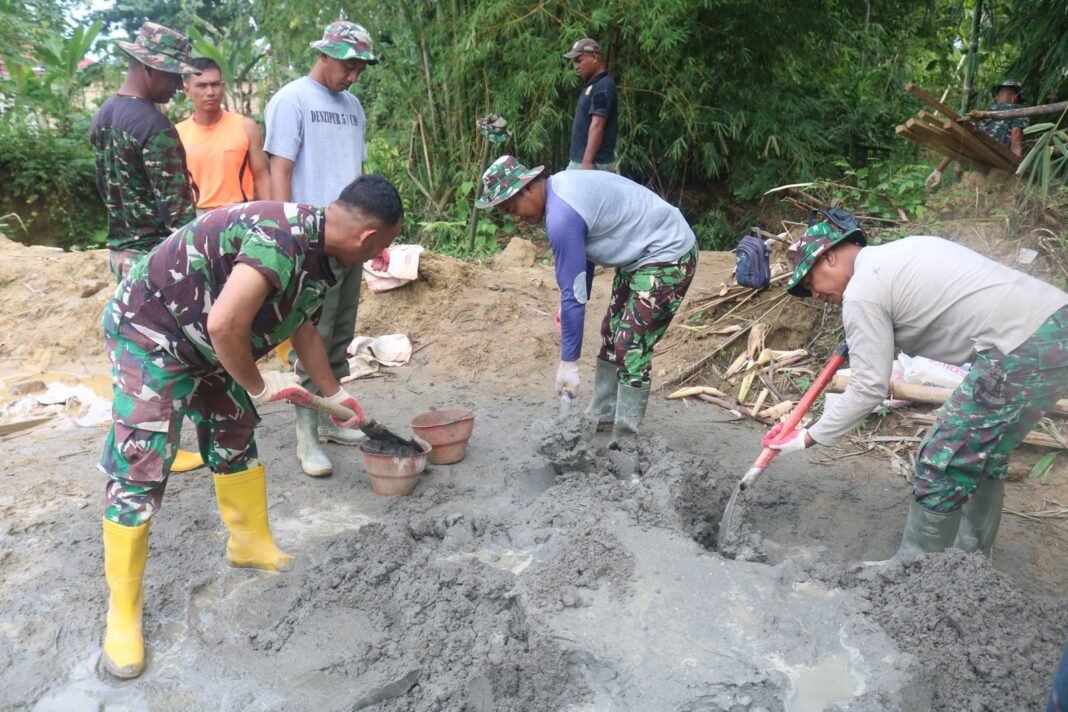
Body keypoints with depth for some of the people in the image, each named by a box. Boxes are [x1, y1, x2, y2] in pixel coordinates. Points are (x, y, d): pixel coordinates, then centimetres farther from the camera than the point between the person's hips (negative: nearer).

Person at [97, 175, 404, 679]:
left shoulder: (319, 251, 1)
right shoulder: (283, 238, -31)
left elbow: (303, 327, 17)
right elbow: (225, 325, -37)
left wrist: (333, 394, 26)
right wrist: (258, 387, -19)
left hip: (205, 344, 10)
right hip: (150, 331, -10)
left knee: (235, 438, 16)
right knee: (139, 469, -6)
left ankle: (251, 545, 34)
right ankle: (122, 609, 7)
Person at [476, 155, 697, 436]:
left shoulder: (561, 217, -27)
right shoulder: (561, 185, 3)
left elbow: (572, 292, -25)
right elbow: (584, 253, 15)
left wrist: (568, 362, -19)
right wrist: (576, 300, 9)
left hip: (668, 257, -11)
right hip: (641, 255, 11)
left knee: (632, 348, -10)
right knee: (611, 333, 13)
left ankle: (625, 438, 0)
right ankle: (602, 418, 24)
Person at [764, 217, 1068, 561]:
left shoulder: (861, 293, -7)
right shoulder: (903, 250, 20)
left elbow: (869, 388, -8)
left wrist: (809, 437, 2)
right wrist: (862, 341, 27)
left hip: (1024, 349, -10)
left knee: (942, 464, 2)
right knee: (983, 454, 23)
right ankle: (971, 556, 39)